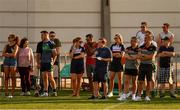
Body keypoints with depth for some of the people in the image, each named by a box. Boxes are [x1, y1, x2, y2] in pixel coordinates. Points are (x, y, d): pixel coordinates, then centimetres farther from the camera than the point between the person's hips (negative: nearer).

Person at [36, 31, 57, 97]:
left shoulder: (51, 43, -3)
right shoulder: (40, 44, 12)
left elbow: (55, 54, -1)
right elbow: (38, 55, 14)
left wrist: (53, 61, -11)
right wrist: (38, 63, 6)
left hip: (49, 63, -5)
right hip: (42, 63, 5)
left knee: (50, 77, -8)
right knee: (44, 78, 6)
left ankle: (54, 91, 1)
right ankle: (45, 92, 9)